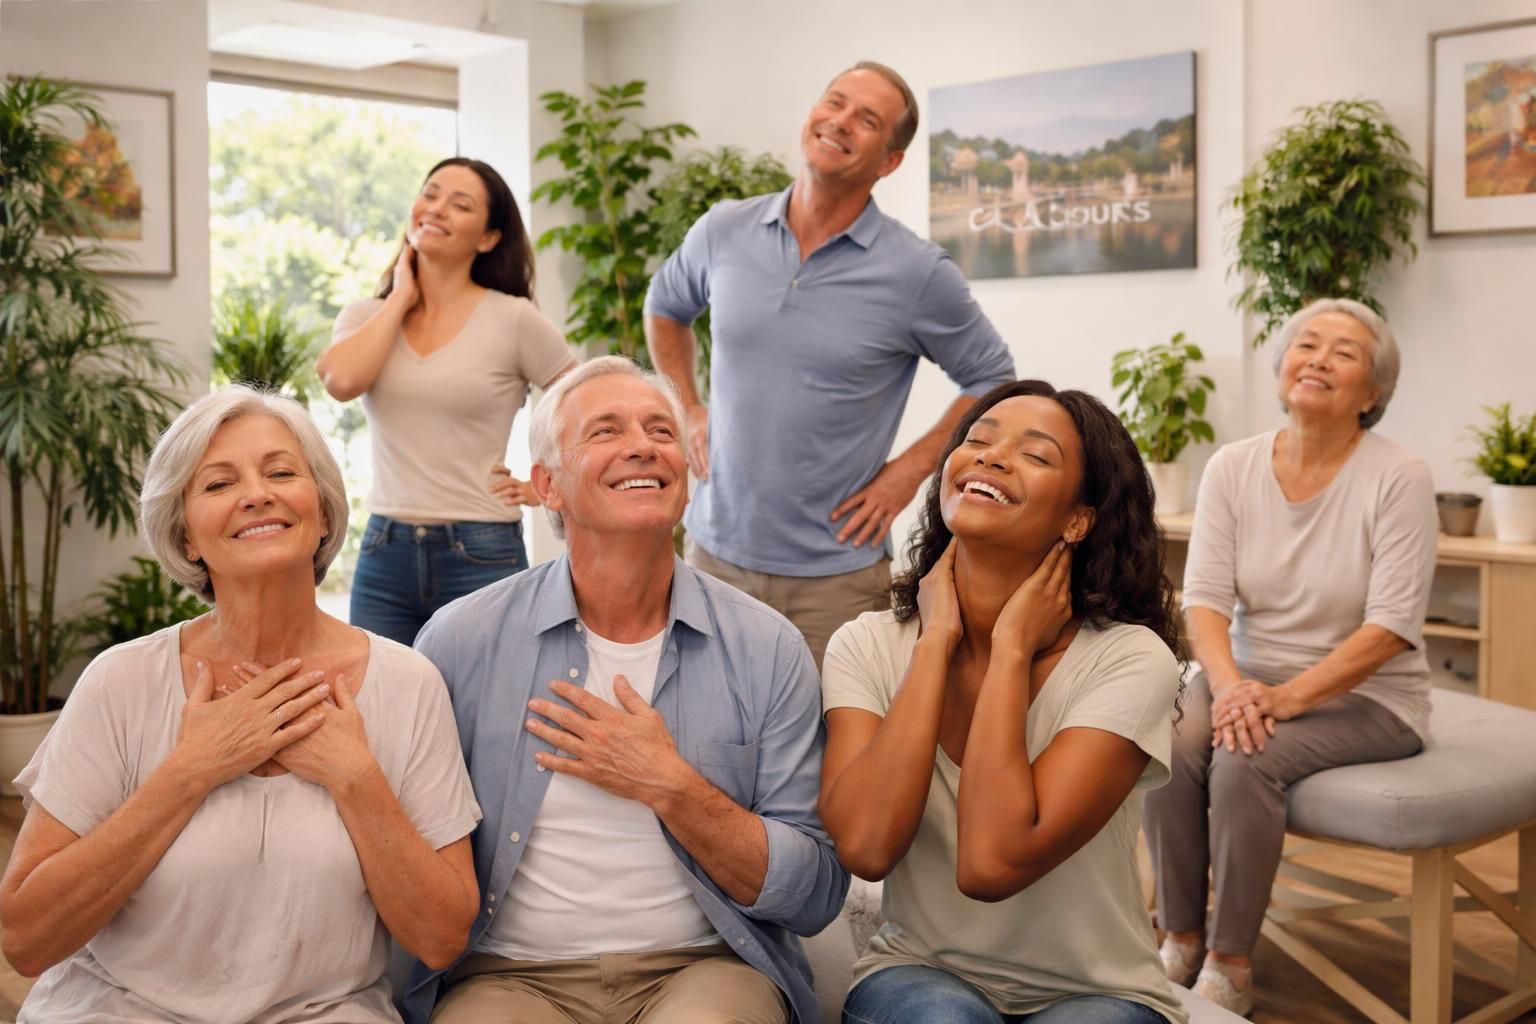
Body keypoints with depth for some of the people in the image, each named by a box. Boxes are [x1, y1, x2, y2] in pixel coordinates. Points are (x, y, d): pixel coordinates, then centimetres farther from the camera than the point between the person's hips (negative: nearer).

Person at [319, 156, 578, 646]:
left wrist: (543, 486, 0)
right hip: (384, 555, 4)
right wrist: (401, 298, -3)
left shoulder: (514, 320, -4)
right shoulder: (367, 316, 7)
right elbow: (342, 381, -15)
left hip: (482, 556, -3)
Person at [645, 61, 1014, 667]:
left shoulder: (918, 273, -10)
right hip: (716, 549, 3)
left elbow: (991, 380, 2)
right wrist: (689, 410, 9)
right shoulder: (724, 231, 0)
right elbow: (665, 307, 20)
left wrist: (911, 469, -6)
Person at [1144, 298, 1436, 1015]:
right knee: (1169, 745, -26)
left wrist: (1287, 696, -26)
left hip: (1363, 695, -3)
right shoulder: (1233, 467, 0)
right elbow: (1204, 597, -5)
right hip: (1250, 677, 3)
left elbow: (1391, 626, -16)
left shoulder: (1399, 477, -11)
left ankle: (1230, 965, -12)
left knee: (1244, 761, -30)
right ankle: (1180, 940, -8)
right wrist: (1229, 686, -24)